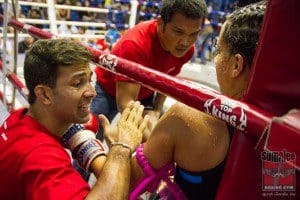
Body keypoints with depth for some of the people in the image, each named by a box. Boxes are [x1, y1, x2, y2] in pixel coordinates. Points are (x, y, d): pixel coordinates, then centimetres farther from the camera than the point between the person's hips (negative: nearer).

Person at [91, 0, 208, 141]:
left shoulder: (186, 49, -19)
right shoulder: (135, 43, -38)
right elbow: (124, 103, -42)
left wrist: (156, 111, -13)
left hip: (145, 94, 5)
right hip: (108, 91, -5)